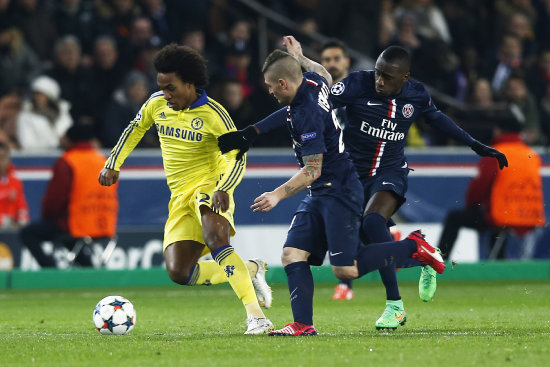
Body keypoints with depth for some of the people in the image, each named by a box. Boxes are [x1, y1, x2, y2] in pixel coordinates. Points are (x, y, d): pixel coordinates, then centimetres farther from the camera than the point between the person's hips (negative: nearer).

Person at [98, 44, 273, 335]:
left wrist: (223, 189, -29)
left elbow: (237, 158, -12)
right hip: (180, 197, 6)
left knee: (216, 240, -36)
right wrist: (113, 165, 20)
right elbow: (134, 130, 25)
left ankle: (255, 315, -37)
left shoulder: (213, 114, -11)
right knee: (179, 273, -8)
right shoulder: (157, 104, 5)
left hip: (208, 186, -6)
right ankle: (250, 270, 9)